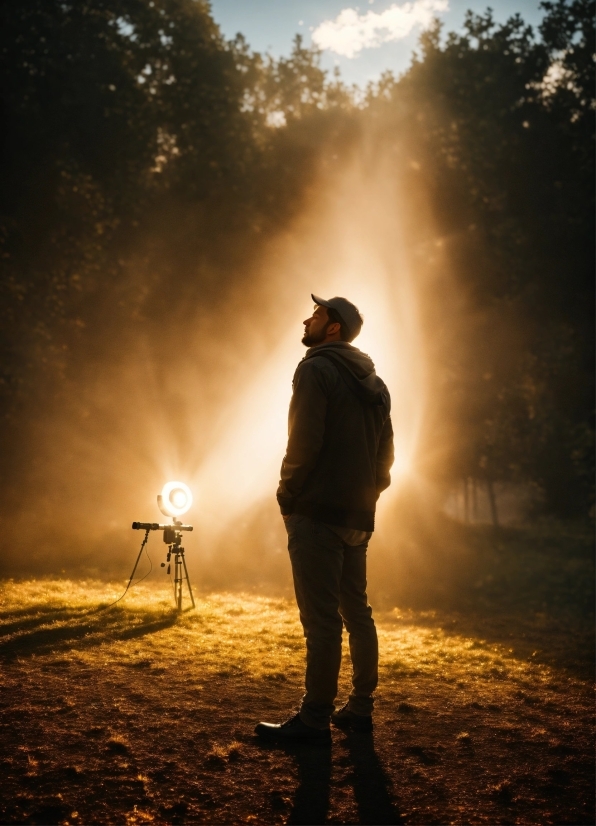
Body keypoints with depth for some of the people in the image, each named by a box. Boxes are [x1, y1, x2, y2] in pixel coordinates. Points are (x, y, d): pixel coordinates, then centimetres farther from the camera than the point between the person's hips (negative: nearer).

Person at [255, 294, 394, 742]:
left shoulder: (315, 370, -8)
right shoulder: (373, 382, 17)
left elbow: (304, 441, -17)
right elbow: (386, 451, 16)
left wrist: (288, 491, -6)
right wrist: (370, 490, 17)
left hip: (318, 514, -9)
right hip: (359, 515, 9)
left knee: (321, 618, -8)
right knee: (357, 612, 14)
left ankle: (315, 718, -5)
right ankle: (360, 708, 20)